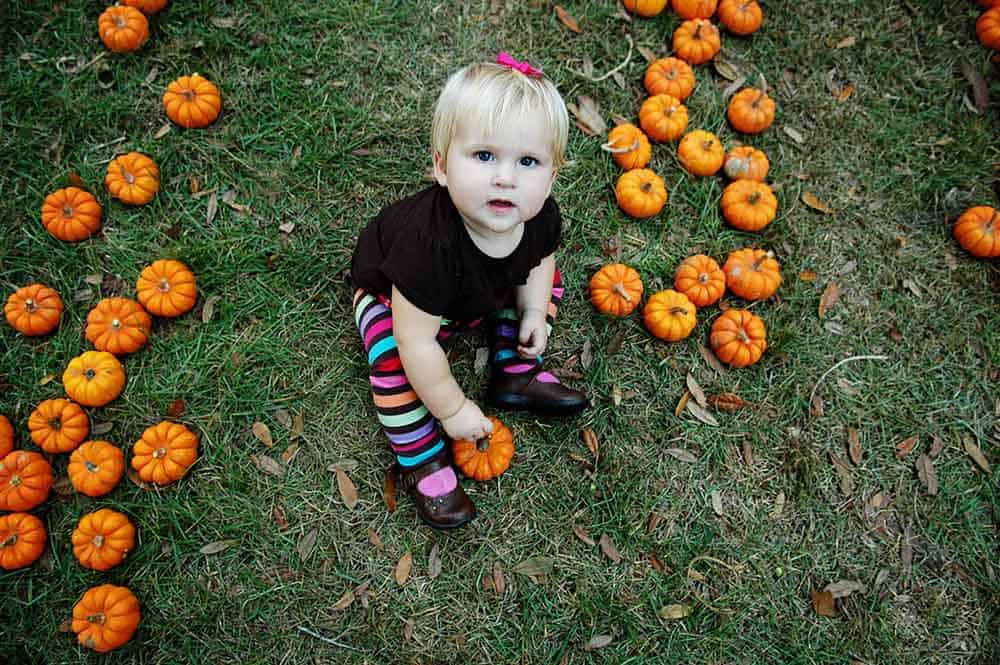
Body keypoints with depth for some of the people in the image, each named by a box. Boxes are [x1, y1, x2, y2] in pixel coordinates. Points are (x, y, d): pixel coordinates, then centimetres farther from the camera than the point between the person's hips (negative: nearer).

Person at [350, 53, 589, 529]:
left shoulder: (539, 215, -27)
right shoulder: (432, 244, -47)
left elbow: (538, 259, 1)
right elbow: (418, 342, -39)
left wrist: (533, 313, -12)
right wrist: (453, 410, -27)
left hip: (481, 292, 6)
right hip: (388, 292, -6)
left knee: (546, 281, 2)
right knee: (395, 357, -31)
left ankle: (515, 376, 14)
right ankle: (421, 461, -7)